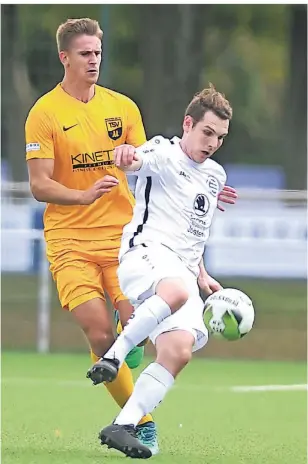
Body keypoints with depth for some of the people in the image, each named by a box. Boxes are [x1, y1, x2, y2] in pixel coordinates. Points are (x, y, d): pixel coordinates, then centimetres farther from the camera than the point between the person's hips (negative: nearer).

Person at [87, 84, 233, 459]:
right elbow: (139, 160, -23)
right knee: (176, 291, -42)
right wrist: (128, 157, -47)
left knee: (179, 350, -19)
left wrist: (201, 275, 25)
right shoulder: (164, 153, 2)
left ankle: (123, 426, -18)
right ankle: (114, 356, -34)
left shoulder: (215, 175, 25)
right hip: (146, 252, -6)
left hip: (183, 271, 7)